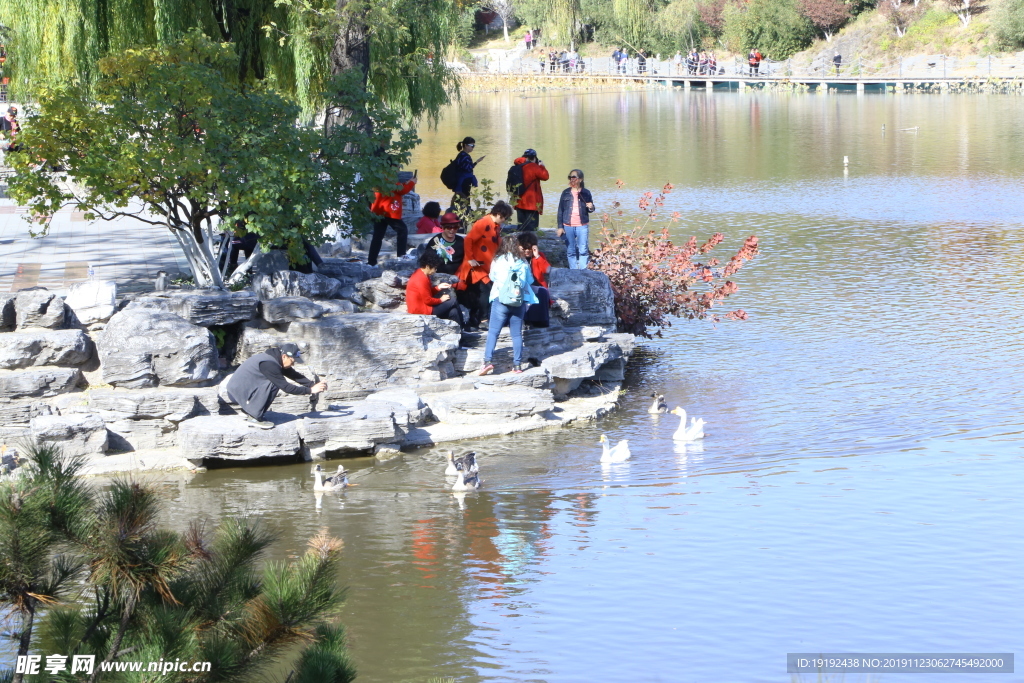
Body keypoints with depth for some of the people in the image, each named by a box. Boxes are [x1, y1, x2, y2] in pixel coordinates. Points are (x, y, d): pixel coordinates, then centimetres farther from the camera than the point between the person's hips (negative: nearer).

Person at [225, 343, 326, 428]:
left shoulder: (276, 360, 7)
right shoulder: (269, 364, -25)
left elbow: (295, 375, 12)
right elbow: (286, 387, -24)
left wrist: (313, 385, -1)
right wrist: (310, 390, -21)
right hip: (237, 392, -10)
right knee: (273, 384, -21)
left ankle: (248, 412, 17)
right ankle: (255, 417, -15)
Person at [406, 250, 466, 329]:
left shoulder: (420, 274, 8)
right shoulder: (422, 279, -24)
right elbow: (428, 300, -22)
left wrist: (438, 288, 7)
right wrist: (440, 300, -6)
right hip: (421, 311, -10)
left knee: (453, 312, 5)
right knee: (453, 301, -2)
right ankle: (462, 327, 15)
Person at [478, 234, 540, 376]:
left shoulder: (497, 261, 0)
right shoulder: (523, 262, 4)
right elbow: (529, 281, 11)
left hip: (500, 300, -2)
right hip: (519, 301, 2)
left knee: (493, 332, -2)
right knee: (517, 334, 6)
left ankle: (487, 361, -14)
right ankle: (517, 364, 6)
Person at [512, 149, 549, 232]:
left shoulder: (518, 167, 4)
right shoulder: (533, 167, -15)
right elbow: (545, 176, -11)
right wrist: (542, 166, 6)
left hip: (519, 202, 7)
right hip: (532, 203, -7)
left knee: (521, 226, 13)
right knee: (531, 227, -4)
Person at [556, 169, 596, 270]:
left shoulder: (586, 193, 3)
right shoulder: (566, 193, 4)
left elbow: (590, 209, 12)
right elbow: (560, 211, 6)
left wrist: (591, 207, -13)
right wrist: (560, 227, 2)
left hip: (582, 226, -1)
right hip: (568, 226, 1)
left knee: (583, 251, -2)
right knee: (570, 251, 6)